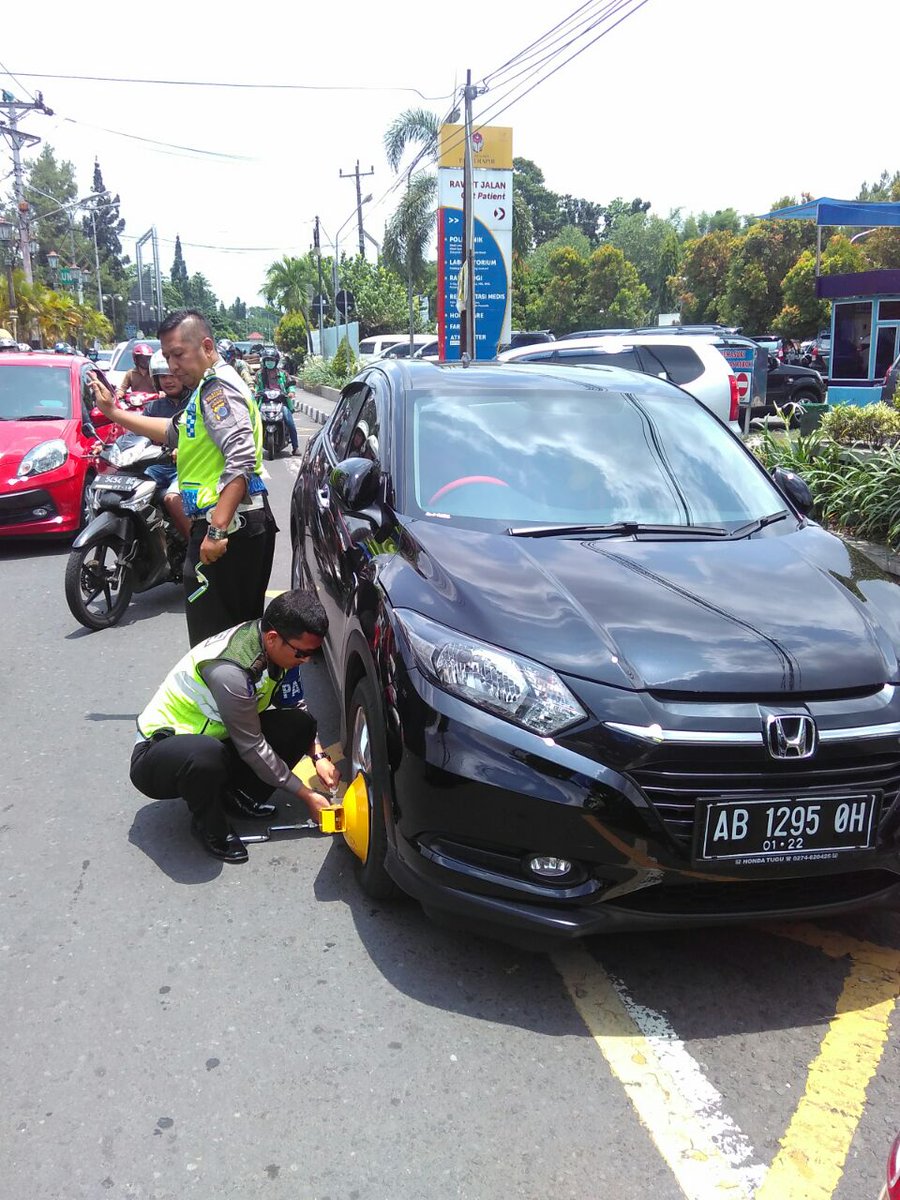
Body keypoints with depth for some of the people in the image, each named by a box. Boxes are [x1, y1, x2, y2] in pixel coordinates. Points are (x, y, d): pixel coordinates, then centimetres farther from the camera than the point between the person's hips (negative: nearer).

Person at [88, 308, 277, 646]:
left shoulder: (218, 387, -12)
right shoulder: (210, 387, 22)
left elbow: (241, 460, -24)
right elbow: (174, 431, 34)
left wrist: (217, 530, -28)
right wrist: (113, 412, 33)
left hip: (228, 528, -11)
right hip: (244, 527, 11)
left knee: (212, 636, -8)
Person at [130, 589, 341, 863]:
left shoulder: (272, 646, -10)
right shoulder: (229, 671, -33)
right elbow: (253, 748, -24)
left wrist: (318, 755, -5)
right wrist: (306, 795, -16)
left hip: (213, 738, 7)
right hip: (155, 756, -7)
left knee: (300, 722, -11)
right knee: (205, 754, -42)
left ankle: (240, 797, 3)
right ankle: (209, 826, -12)